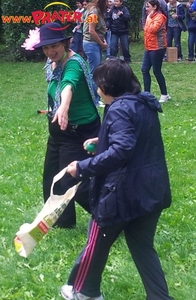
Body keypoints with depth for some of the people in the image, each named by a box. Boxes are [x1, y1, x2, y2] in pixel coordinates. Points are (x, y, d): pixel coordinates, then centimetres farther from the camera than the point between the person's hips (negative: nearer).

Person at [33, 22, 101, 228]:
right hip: (59, 129, 10)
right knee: (52, 176, 18)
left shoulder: (73, 63, -27)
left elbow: (68, 85, -50)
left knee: (74, 182, -11)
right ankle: (63, 221, 37)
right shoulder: (53, 64, 0)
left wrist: (64, 107, -67)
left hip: (79, 131, -9)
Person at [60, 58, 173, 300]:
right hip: (151, 189, 8)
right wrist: (102, 141, 24)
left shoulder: (119, 109, -18)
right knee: (143, 247, 16)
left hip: (124, 191, -8)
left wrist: (83, 168, -25)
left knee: (97, 242, 14)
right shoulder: (145, 104, 10)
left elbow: (121, 151, -30)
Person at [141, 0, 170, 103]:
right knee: (144, 69, 6)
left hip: (157, 48, -9)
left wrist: (149, 18, -17)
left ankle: (164, 94, 8)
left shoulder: (159, 17, -13)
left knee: (156, 71, -3)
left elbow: (153, 29, -27)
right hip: (149, 48, 9)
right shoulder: (150, 17, 15)